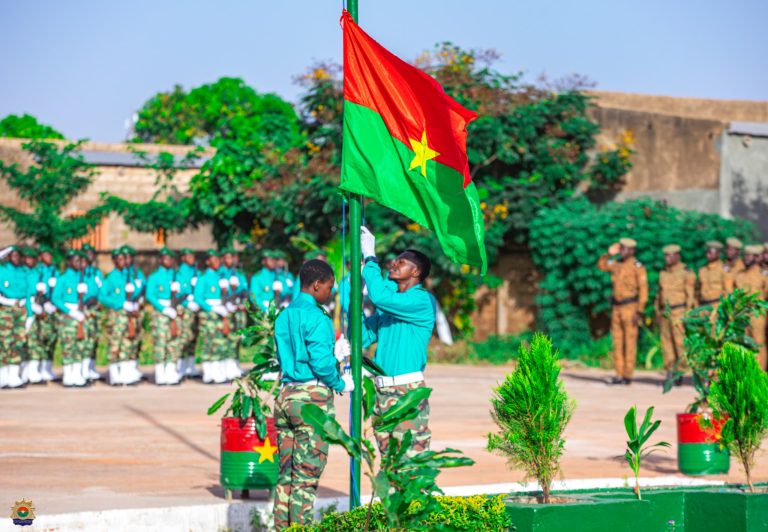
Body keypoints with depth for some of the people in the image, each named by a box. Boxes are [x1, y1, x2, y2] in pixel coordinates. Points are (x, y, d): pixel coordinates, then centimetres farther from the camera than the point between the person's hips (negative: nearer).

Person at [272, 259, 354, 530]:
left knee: (286, 472, 12)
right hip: (312, 398, -8)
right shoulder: (317, 318, -13)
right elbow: (321, 362, -20)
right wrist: (341, 384, -2)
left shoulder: (283, 317, 12)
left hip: (286, 395, 8)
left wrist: (334, 353, 21)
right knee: (306, 476, -3)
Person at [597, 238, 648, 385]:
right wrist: (609, 253, 7)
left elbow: (643, 290, -12)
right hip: (617, 307, 7)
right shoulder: (618, 264, 11)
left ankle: (628, 375, 0)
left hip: (630, 307, -7)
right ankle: (619, 375, 10)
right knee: (617, 342, 7)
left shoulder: (637, 266, -10)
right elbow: (601, 265, 23)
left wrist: (639, 311, -17)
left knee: (630, 342, -4)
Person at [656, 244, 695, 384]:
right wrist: (658, 312, 13)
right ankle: (670, 374, 7)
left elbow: (690, 295, -7)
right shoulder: (663, 273, 14)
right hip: (664, 313, 6)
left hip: (679, 313, -6)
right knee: (666, 344, 3)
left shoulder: (686, 273, -5)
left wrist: (687, 315, -12)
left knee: (680, 343, -7)